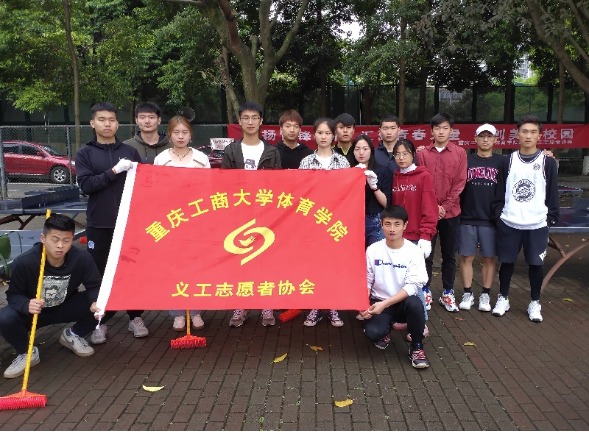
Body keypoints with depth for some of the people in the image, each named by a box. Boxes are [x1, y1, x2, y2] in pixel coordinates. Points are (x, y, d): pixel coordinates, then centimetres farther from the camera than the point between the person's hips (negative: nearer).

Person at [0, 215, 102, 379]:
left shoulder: (82, 259, -24)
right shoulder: (24, 262, -27)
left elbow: (94, 286, -16)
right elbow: (13, 295, -17)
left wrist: (96, 302, -39)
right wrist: (27, 305, -41)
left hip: (66, 308, 2)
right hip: (33, 310, -1)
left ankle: (72, 335, 10)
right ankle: (27, 353, 1)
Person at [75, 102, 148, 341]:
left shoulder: (130, 151, 8)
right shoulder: (85, 154, 4)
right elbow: (86, 185, -9)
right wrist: (114, 171, -16)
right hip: (99, 224, -1)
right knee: (99, 273, 5)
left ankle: (135, 317, 18)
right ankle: (99, 320, 16)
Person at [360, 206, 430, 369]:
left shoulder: (414, 251, -9)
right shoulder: (373, 250, -3)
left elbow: (412, 285, -16)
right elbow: (366, 281, 3)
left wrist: (385, 304, -25)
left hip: (403, 302, 0)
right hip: (379, 303, 1)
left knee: (415, 303, -36)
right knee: (372, 332, -29)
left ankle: (417, 347, -9)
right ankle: (383, 334, 13)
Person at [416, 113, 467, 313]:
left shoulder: (460, 153, 2)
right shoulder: (423, 154, 1)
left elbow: (459, 183, -1)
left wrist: (445, 206, -9)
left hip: (451, 213, 1)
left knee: (449, 255, 9)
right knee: (427, 254, 5)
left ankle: (448, 293, 20)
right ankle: (426, 291, 17)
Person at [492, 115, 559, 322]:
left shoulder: (548, 162, 0)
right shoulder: (509, 161, 4)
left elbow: (552, 194, 2)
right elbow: (500, 191, 6)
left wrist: (551, 218, -1)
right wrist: (498, 212, -1)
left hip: (537, 225, -1)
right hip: (508, 223, 1)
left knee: (535, 263, 7)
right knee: (507, 262, 10)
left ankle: (535, 303, 22)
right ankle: (503, 299, 25)